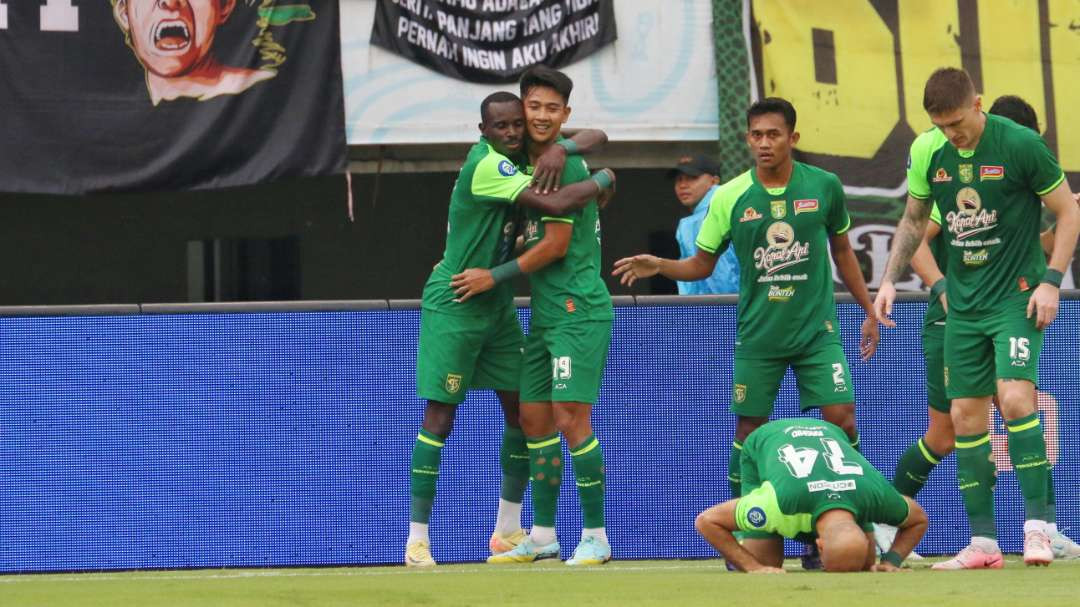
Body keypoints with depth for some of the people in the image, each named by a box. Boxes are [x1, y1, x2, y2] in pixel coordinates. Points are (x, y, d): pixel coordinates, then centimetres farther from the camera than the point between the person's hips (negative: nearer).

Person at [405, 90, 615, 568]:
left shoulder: (520, 155, 3)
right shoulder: (487, 165, -22)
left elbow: (595, 136, 6)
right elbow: (554, 204, -32)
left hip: (497, 306, 8)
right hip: (453, 306, -8)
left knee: (522, 411, 7)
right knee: (440, 417, -7)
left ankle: (508, 530, 18)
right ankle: (417, 539, -3)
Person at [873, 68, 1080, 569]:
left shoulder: (1020, 145, -14)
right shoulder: (926, 151, 0)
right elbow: (914, 220, 16)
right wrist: (890, 279, 6)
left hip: (1017, 296, -5)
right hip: (963, 303, 5)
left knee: (1015, 397, -22)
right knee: (965, 415, 2)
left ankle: (1037, 525, -17)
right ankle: (983, 542, 7)